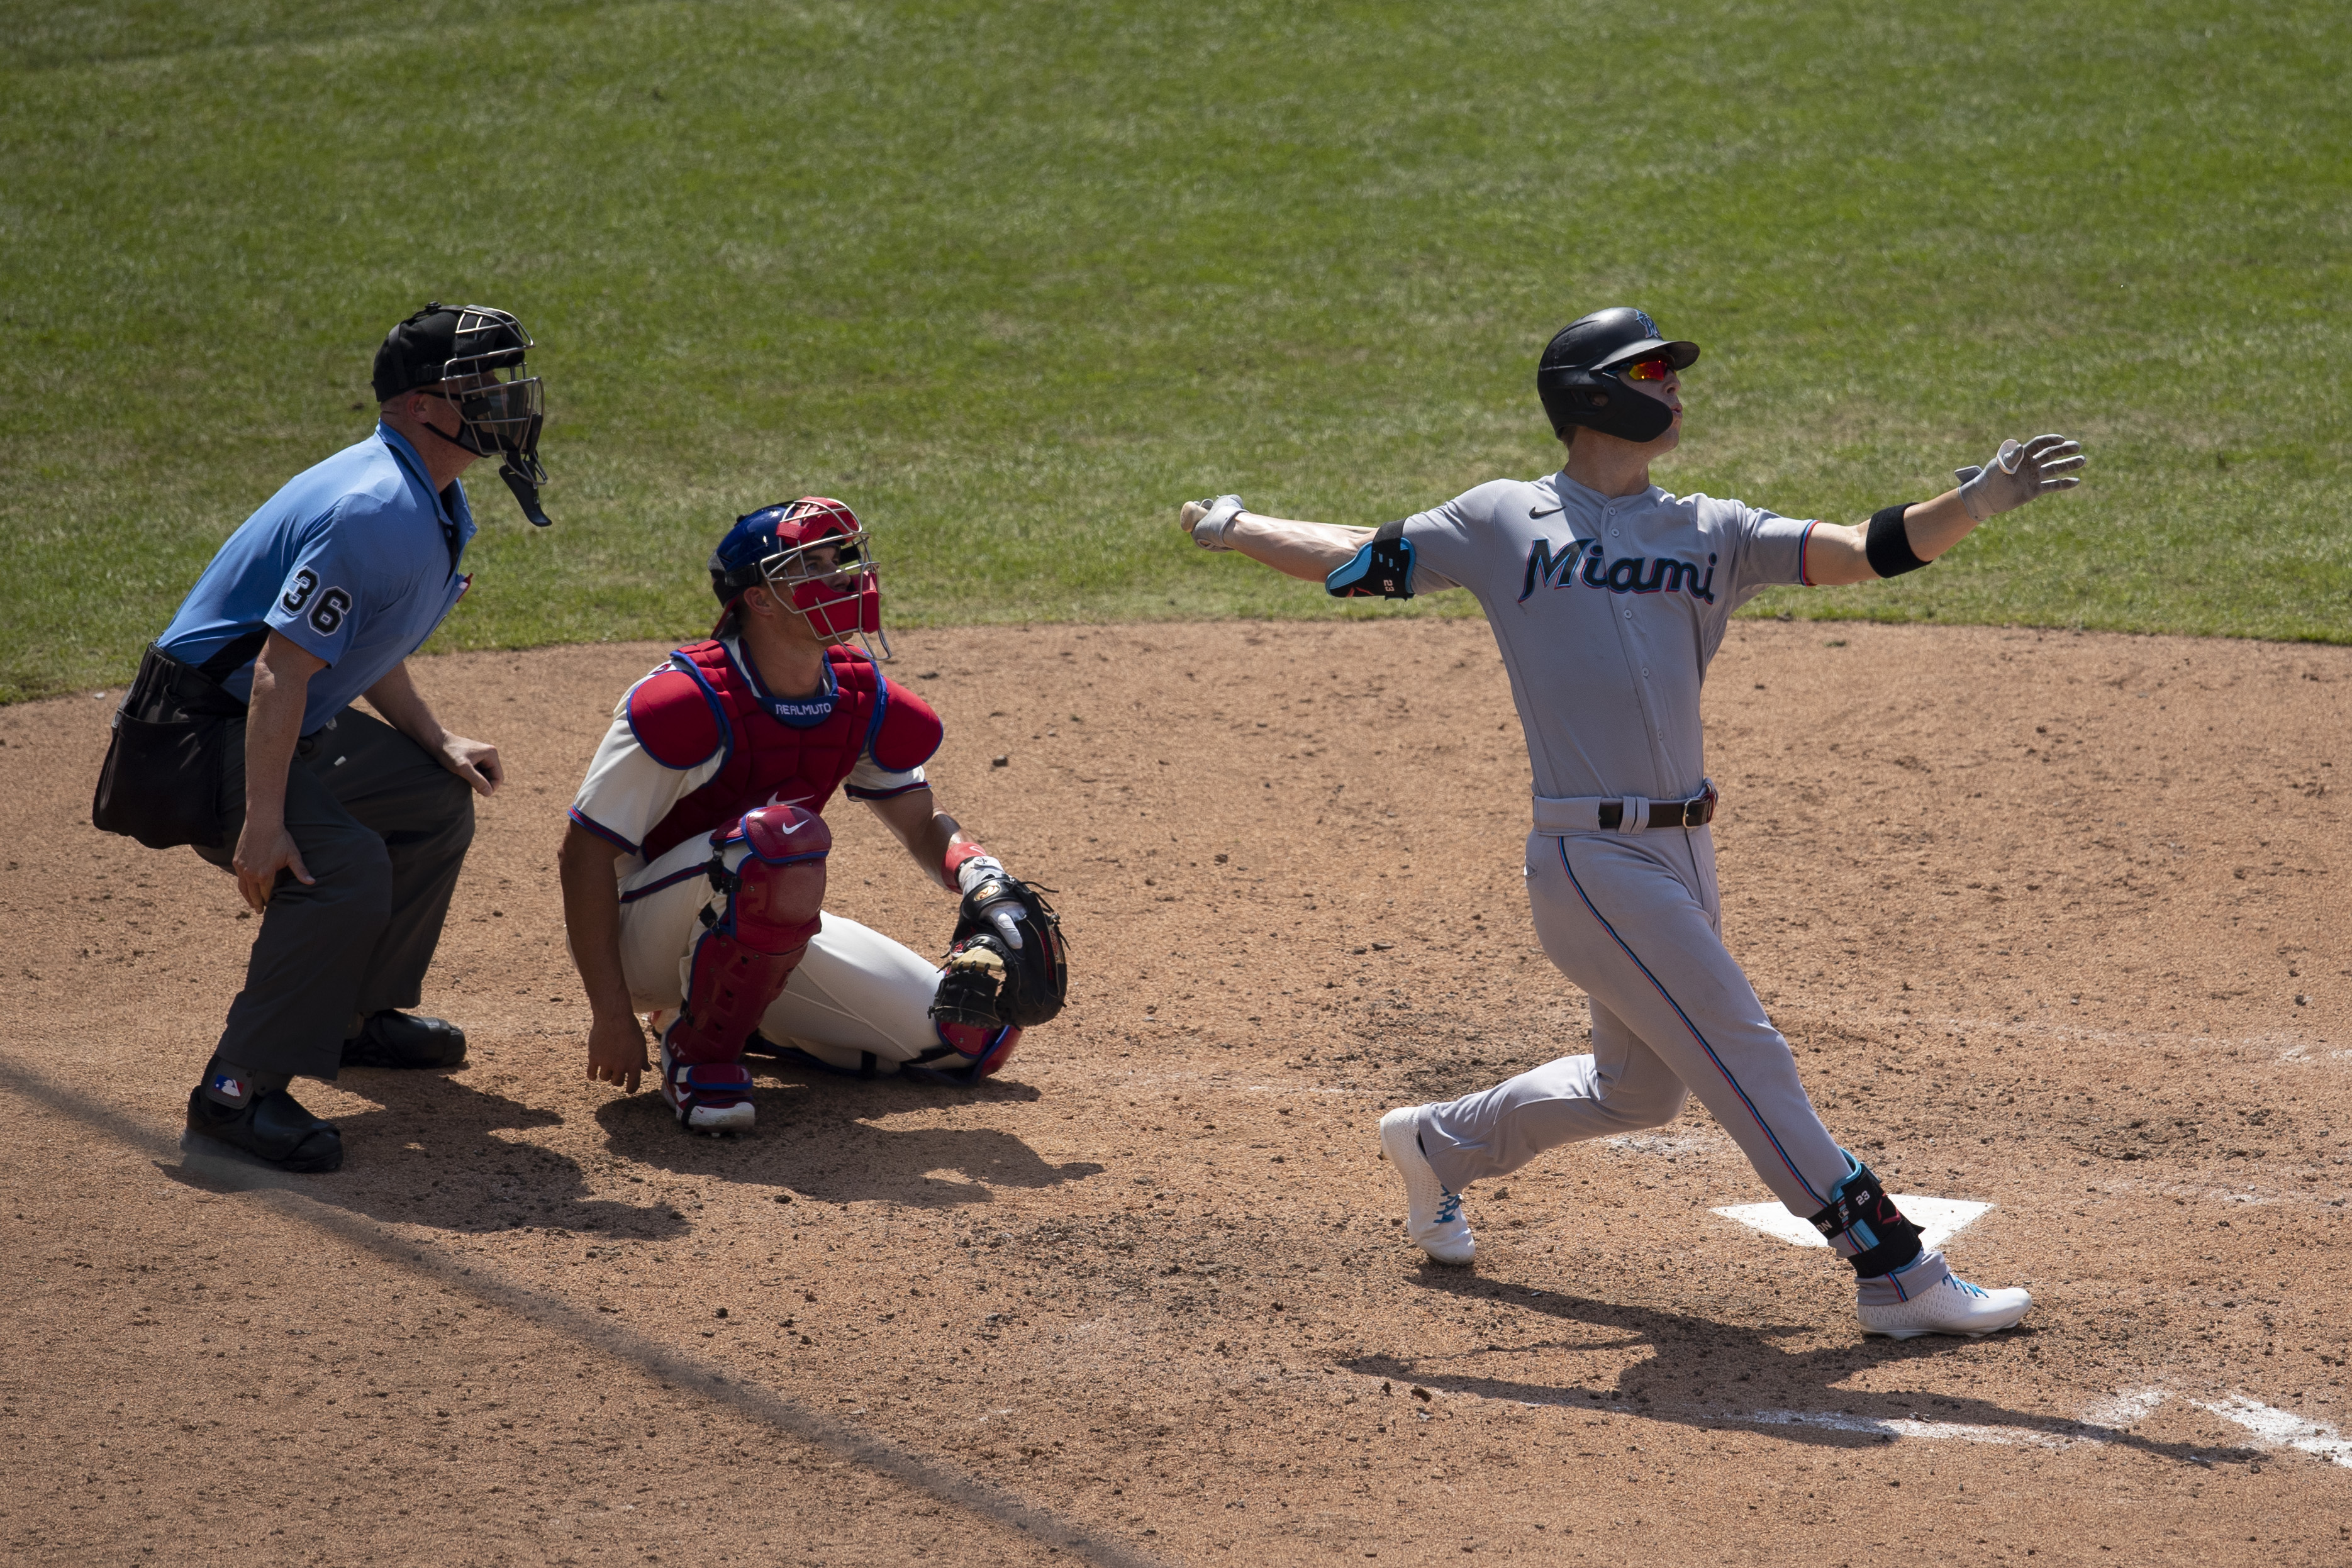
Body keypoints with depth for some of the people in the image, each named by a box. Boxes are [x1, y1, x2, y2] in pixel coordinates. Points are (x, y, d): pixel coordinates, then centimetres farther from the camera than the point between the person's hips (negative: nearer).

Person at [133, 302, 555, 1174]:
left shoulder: (433, 504, 8)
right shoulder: (380, 511, -26)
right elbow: (281, 666, -31)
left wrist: (439, 744, 9)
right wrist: (261, 825, -35)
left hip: (300, 730, 11)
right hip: (208, 733, -11)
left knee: (437, 803, 20)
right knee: (346, 866, -28)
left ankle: (361, 1013, 32)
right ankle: (238, 1094, -24)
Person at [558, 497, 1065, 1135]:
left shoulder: (864, 699, -4)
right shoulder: (688, 703, -24)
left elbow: (922, 823, 9)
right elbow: (586, 853, -22)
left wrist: (987, 884, -15)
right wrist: (612, 1016, -25)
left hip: (769, 930, 7)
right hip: (647, 933, -7)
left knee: (979, 1033, 1)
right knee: (787, 837, -38)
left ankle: (741, 1018, 14)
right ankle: (700, 1054, -18)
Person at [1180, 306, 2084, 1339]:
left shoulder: (1710, 534, 10)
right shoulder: (1504, 520, 2)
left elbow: (1872, 554, 0)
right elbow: (1355, 562, 12)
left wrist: (1981, 499, -13)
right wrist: (1230, 527, 13)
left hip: (1683, 850, 6)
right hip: (1591, 858, -6)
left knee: (1638, 1088, 19)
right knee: (1744, 1059, -7)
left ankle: (1437, 1146, 41)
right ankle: (1896, 1273, -3)